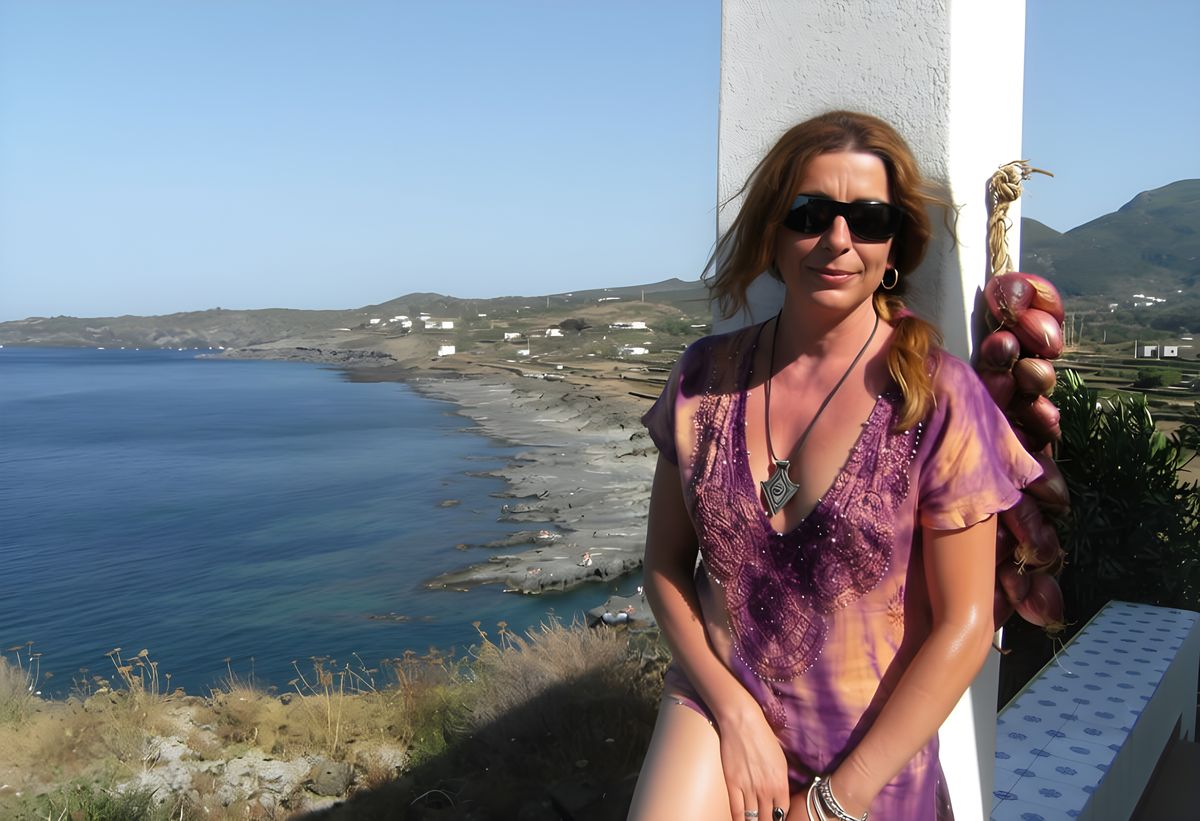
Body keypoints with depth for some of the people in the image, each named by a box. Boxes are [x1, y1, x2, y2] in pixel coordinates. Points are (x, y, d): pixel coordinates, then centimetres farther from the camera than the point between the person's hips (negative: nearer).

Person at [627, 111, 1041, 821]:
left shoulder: (938, 396, -13)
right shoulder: (708, 376, -4)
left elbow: (963, 627, -11)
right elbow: (665, 562, 2)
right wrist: (733, 713, -9)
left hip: (869, 758, -1)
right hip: (718, 704, 2)